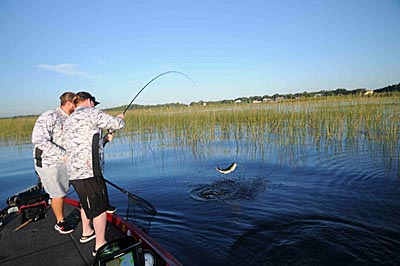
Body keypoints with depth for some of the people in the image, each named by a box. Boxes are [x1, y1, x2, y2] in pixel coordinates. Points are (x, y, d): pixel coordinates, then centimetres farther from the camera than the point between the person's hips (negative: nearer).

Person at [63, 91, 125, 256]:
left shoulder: (68, 122, 20)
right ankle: (100, 245, 14)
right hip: (89, 170, -9)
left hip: (74, 171, 9)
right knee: (100, 206, 3)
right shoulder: (91, 113, -7)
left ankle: (86, 232, 45)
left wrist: (104, 138, 29)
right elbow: (117, 124, -5)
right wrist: (120, 118, 17)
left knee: (86, 202, 27)